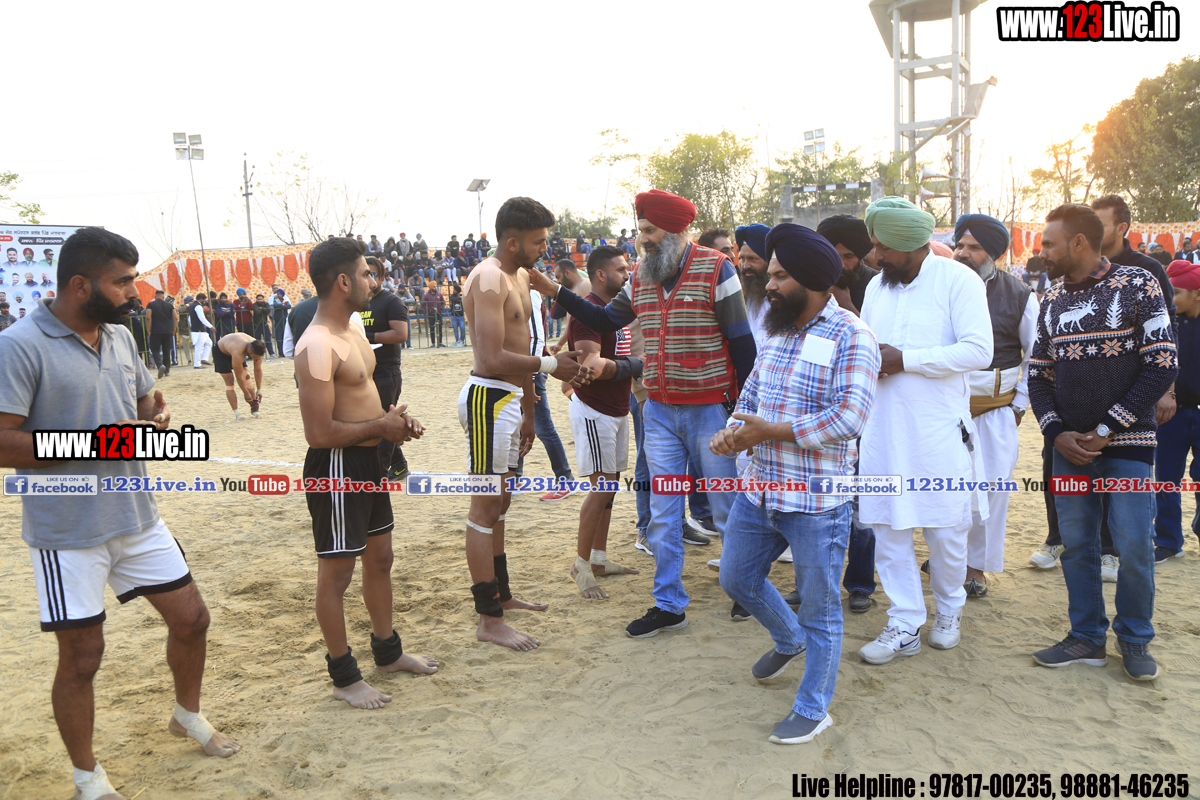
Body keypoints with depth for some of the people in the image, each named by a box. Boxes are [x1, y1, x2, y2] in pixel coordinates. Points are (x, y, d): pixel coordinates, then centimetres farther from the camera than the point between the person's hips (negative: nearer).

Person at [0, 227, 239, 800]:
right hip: (68, 532, -7)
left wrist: (158, 418, -3)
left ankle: (188, 715, 41)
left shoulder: (120, 336, 7)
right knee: (81, 656, 6)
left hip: (137, 517, 7)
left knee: (191, 617, 14)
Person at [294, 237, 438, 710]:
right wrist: (380, 427, -15)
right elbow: (319, 433, -26)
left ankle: (388, 651, 38)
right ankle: (344, 677, 20)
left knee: (380, 558, 21)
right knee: (337, 572, 5)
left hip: (369, 460, 10)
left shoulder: (353, 329, 9)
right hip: (336, 468, -10)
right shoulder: (316, 347, -23)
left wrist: (394, 419, 4)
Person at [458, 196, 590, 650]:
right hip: (488, 398, -10)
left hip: (508, 398, 10)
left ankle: (501, 595, 32)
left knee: (498, 503, 18)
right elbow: (493, 359, -25)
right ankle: (489, 620, 2)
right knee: (485, 508, -5)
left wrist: (527, 412, 21)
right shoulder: (489, 280, -17)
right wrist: (550, 365, -17)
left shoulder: (520, 276, 16)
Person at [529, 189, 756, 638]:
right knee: (662, 515, 9)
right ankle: (668, 605, 20)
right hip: (660, 411, 5)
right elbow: (606, 321, 17)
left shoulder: (715, 270, -10)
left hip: (710, 410, -5)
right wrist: (556, 293, 6)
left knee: (727, 510, 8)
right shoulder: (641, 276, 7)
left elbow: (741, 343, -8)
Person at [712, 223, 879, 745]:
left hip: (816, 502, -8)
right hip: (758, 489, 8)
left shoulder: (850, 337, -14)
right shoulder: (774, 330, 10)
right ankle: (788, 640, 48)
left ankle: (813, 709, 27)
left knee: (819, 607, 8)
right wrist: (734, 430, -4)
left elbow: (850, 417, -23)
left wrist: (769, 432, -21)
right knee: (736, 578, 20)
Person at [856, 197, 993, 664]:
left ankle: (949, 611, 30)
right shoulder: (877, 286, 13)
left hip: (939, 429, -5)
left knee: (945, 529, 6)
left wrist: (904, 360, -18)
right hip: (883, 428, 5)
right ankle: (905, 625, 16)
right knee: (887, 527, 5)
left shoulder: (957, 280, -7)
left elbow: (978, 350, -16)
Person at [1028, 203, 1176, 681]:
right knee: (1077, 544, 7)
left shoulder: (1137, 286, -5)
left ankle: (1135, 640, 18)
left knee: (1133, 546, -3)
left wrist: (1107, 429, -13)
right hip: (1070, 446, 4)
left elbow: (1162, 366, -9)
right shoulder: (1052, 301, 9)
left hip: (1127, 443, -4)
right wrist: (1057, 433, -4)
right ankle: (1087, 637, 20)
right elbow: (1038, 375, 12)